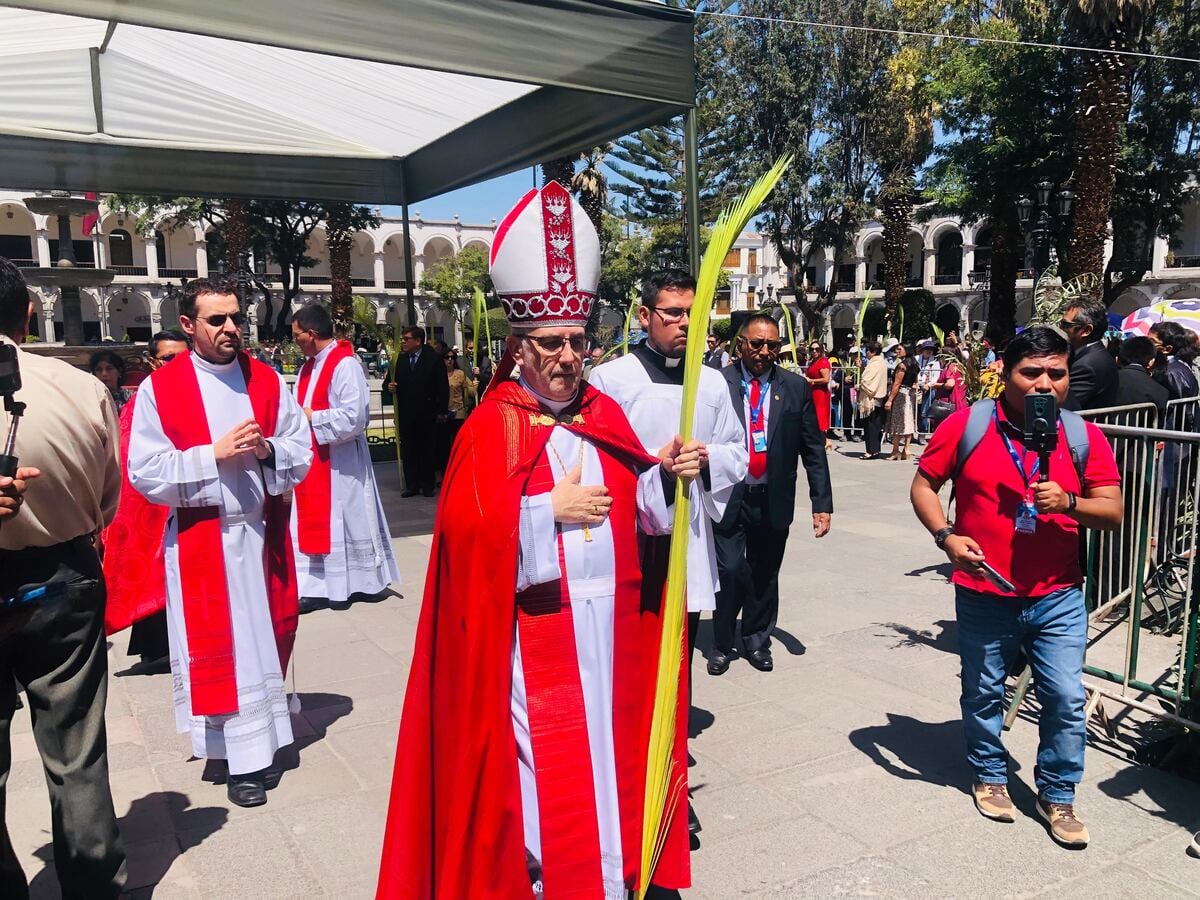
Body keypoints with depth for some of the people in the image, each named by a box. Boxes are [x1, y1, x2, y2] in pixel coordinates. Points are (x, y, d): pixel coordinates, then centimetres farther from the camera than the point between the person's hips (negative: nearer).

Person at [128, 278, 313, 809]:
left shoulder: (267, 380, 4)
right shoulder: (159, 388, -5)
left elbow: (303, 455, 4)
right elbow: (145, 473, -10)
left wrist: (268, 450, -16)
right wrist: (216, 453, -18)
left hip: (262, 534, 3)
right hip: (200, 540, -3)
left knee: (268, 638, 10)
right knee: (219, 647, 2)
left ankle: (264, 741, 27)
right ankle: (241, 757, 12)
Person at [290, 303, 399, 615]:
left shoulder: (344, 364, -17)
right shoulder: (310, 365, 11)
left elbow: (355, 416, -25)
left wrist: (312, 417, -17)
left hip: (340, 461, -8)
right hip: (313, 460, 9)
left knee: (345, 519, 3)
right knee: (316, 522, 9)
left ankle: (367, 582, 17)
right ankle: (317, 587, 16)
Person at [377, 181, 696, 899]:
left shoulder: (604, 415, 9)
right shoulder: (492, 427, -9)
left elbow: (637, 508, 10)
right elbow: (468, 530, -17)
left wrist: (667, 474, -8)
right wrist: (550, 508, -21)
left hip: (610, 622, 6)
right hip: (534, 632, -5)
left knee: (612, 741, 16)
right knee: (545, 765, 3)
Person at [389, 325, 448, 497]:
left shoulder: (433, 358, -4)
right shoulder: (400, 359, 6)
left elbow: (443, 386, -5)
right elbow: (397, 382, 12)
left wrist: (441, 411, -8)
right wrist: (391, 386, -12)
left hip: (427, 414, -3)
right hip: (406, 414, 3)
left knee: (427, 451, 6)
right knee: (408, 452, 5)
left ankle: (427, 485, 15)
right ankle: (412, 485, 13)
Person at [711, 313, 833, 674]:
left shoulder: (796, 387, 3)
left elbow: (813, 448, 4)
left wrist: (821, 502, 0)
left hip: (773, 499, 3)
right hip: (727, 495, -2)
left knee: (764, 574, 13)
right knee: (730, 570, -6)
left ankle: (757, 640, 34)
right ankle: (722, 644, 17)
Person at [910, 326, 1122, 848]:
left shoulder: (1084, 437, -2)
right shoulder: (966, 426, -8)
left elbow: (1113, 512, -2)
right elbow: (924, 484, 0)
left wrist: (1069, 503, -21)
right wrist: (945, 536, -15)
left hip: (1057, 599, 1)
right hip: (984, 596, -1)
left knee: (1066, 701, 5)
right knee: (983, 694, 15)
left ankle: (1057, 796, 27)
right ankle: (989, 775, 39)